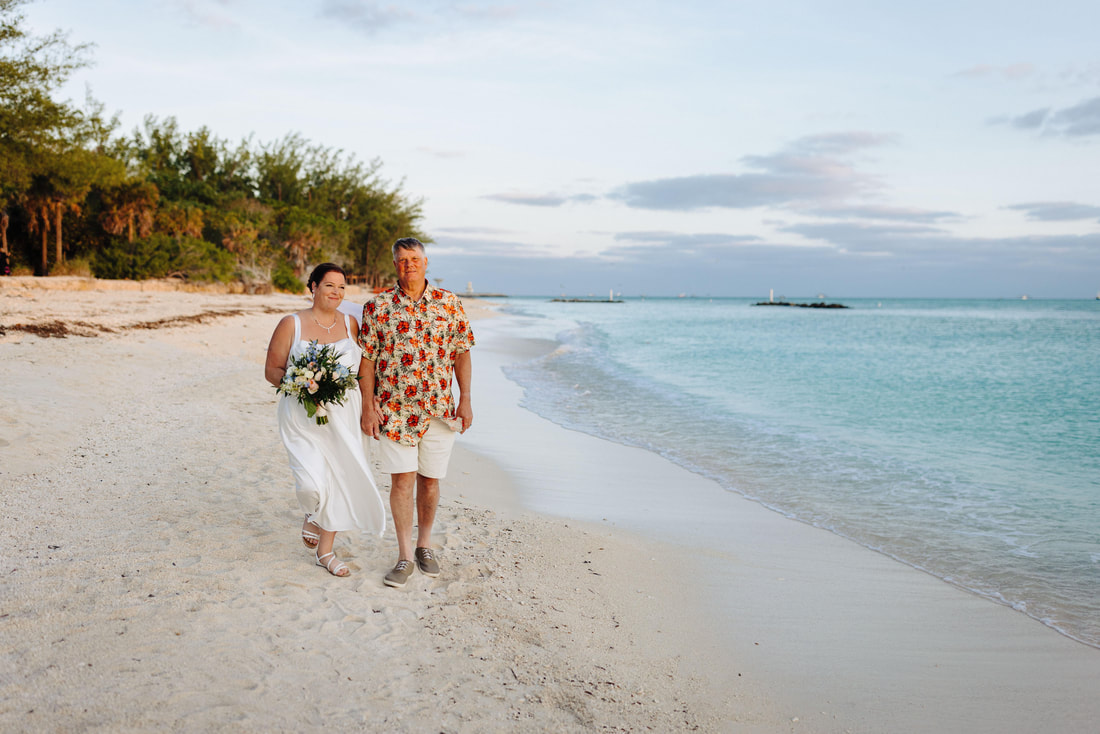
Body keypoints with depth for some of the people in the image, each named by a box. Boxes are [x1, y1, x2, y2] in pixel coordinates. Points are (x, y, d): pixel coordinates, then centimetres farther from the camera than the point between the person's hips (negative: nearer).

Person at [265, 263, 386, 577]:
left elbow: (362, 366, 15)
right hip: (303, 417, -3)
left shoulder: (350, 324, 8)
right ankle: (312, 516, 22)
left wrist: (368, 403, 0)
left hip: (343, 416, 3)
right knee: (313, 484, -16)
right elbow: (271, 370, 0)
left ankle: (325, 550, 23)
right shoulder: (291, 324, -1)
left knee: (340, 481, 5)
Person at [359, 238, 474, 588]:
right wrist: (367, 407, -5)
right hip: (394, 409, -1)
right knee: (402, 478, -4)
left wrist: (465, 399, 1)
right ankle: (405, 556, 5)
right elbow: (367, 359, 0)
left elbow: (462, 352, 7)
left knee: (429, 478, 9)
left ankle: (424, 544, 27)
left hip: (439, 408, 2)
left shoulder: (449, 303, 4)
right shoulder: (378, 306, 0)